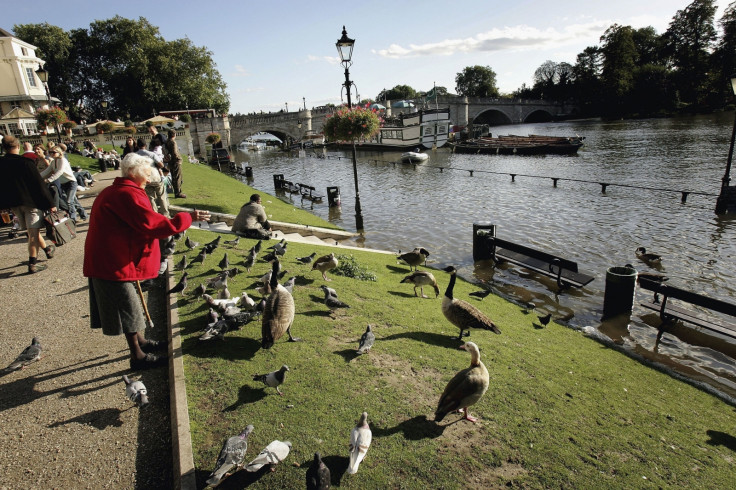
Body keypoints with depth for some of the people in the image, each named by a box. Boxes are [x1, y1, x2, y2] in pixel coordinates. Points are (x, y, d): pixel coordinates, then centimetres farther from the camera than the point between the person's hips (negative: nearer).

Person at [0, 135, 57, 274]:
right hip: (31, 202, -6)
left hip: (13, 204, 6)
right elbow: (39, 184, -14)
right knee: (33, 232, -2)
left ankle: (47, 249, 40)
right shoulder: (25, 162, -15)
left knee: (32, 230, 22)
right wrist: (50, 204, -10)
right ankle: (33, 263, -4)